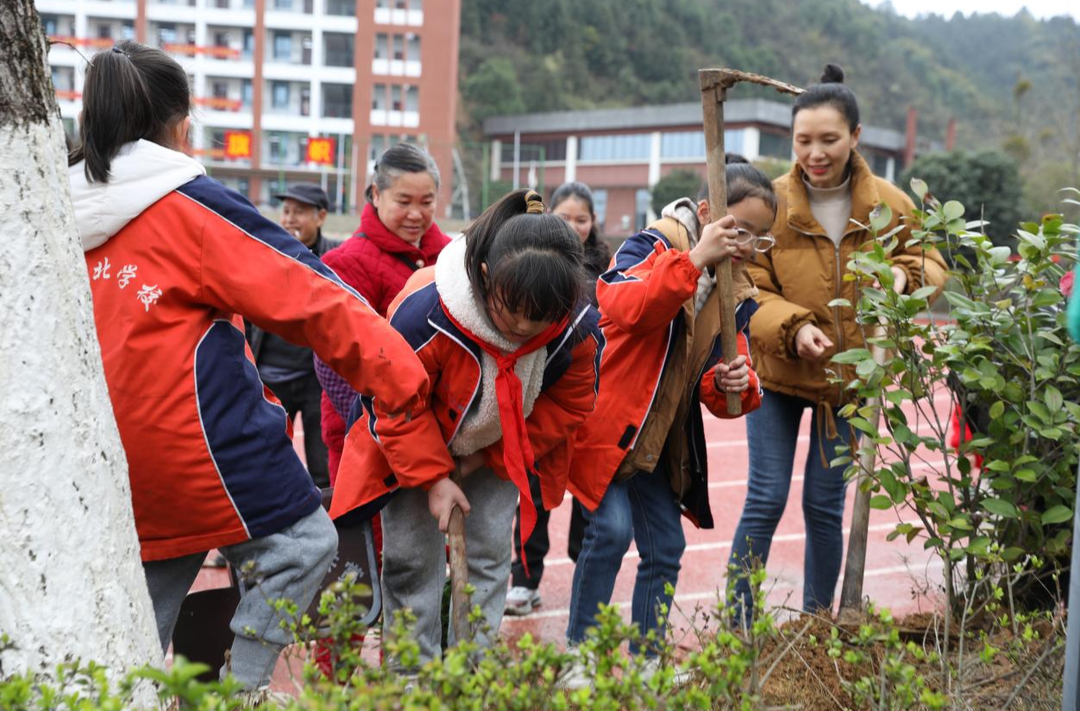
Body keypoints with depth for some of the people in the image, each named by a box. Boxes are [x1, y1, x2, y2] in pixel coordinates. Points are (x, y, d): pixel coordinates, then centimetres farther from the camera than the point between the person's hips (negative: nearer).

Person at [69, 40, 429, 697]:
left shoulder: (69, 218, 11)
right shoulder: (186, 205, -9)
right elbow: (300, 291, -12)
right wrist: (393, 366, -11)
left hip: (123, 456, 8)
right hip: (201, 430, -7)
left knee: (148, 600, 18)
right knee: (302, 544, 5)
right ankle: (241, 690, 2)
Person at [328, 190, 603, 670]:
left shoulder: (578, 329, -27)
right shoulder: (424, 311, -38)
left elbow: (569, 403, -10)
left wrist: (496, 456, -14)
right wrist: (433, 478, -24)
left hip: (497, 453, 3)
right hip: (414, 447, -2)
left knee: (490, 554, 1)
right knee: (413, 558, -2)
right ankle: (411, 676, 11)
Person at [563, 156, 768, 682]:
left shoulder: (736, 293, 7)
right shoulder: (653, 246, -12)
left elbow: (716, 394, 8)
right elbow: (623, 307, -34)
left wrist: (730, 385, -15)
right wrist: (693, 260, -39)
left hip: (661, 441, 7)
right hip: (602, 422, -7)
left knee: (666, 548, 8)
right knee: (612, 528, -19)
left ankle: (646, 660, 24)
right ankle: (577, 654, -2)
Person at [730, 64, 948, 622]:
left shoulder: (889, 204, -3)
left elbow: (933, 268, 7)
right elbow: (747, 289, -9)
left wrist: (904, 274, -17)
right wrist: (792, 327, -28)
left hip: (850, 375, 2)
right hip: (777, 371, -2)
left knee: (825, 507, 11)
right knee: (765, 501, -2)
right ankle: (736, 630, 9)